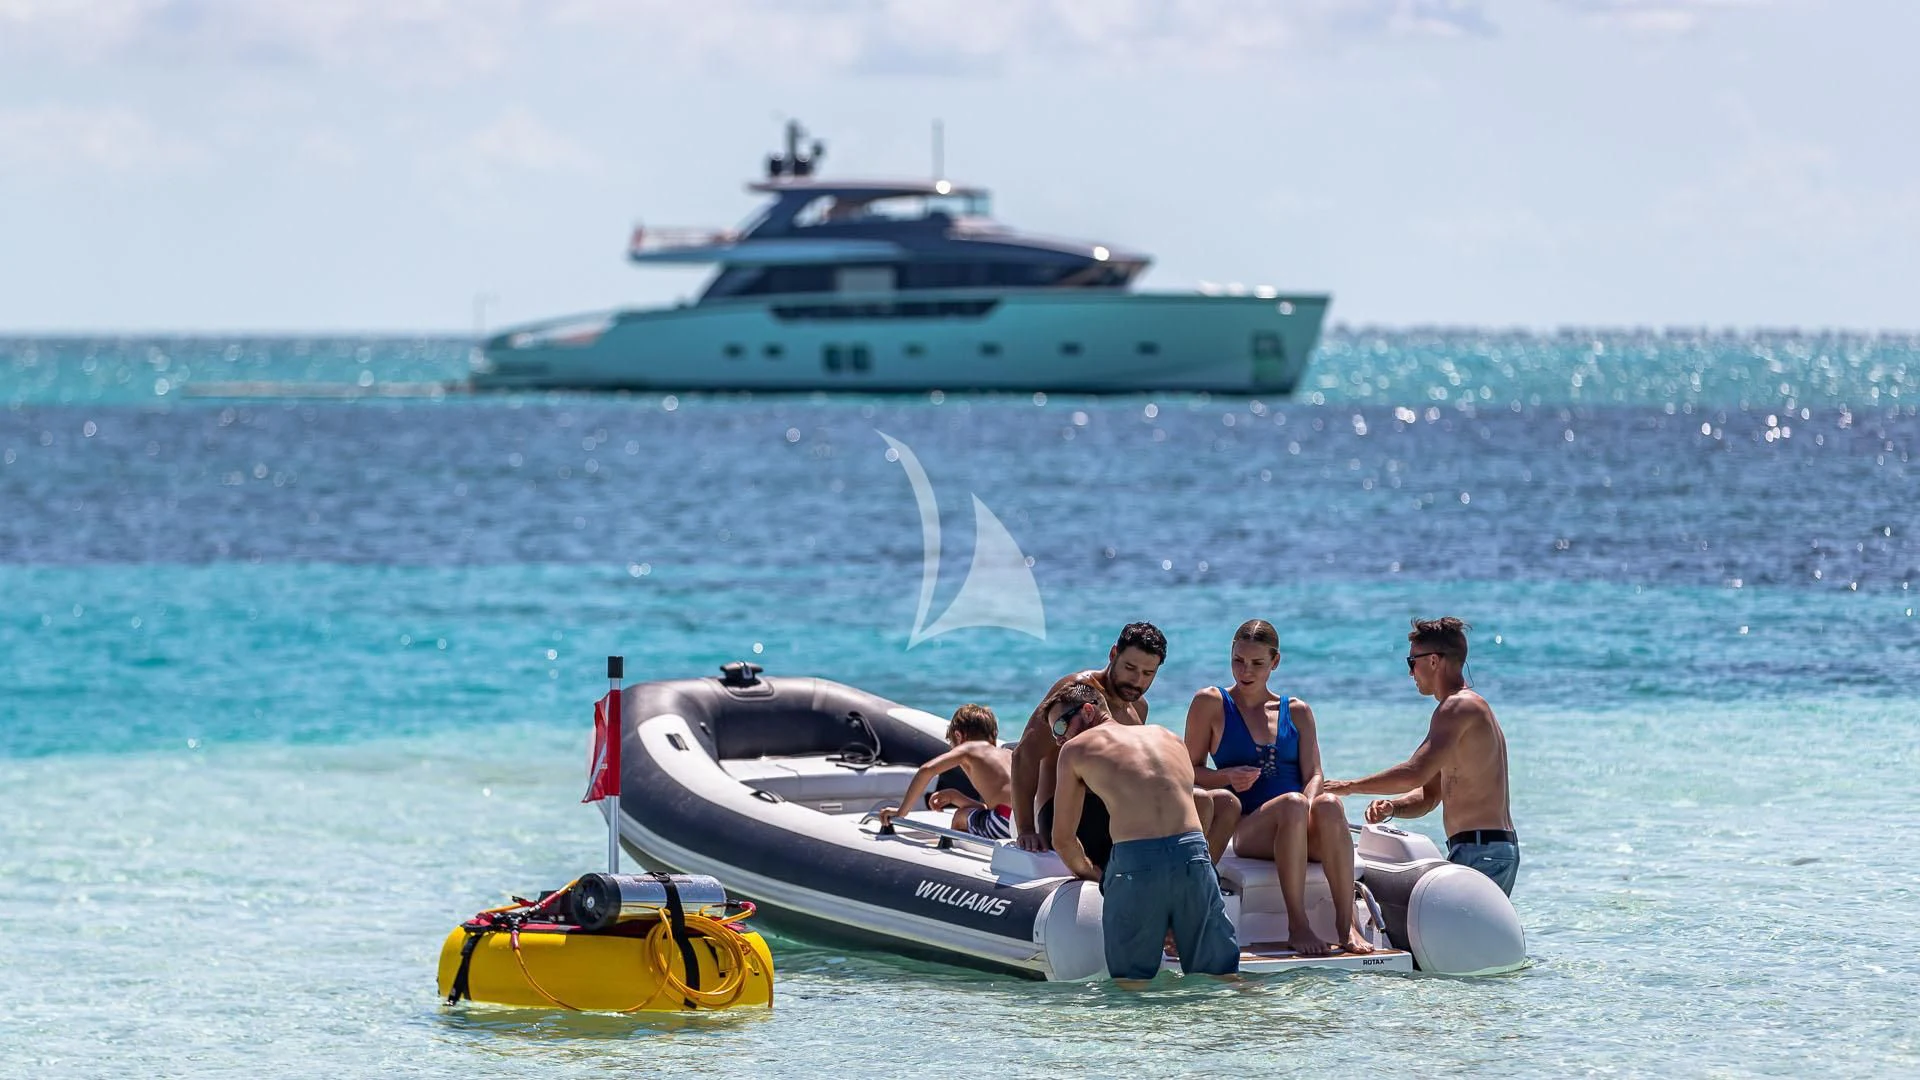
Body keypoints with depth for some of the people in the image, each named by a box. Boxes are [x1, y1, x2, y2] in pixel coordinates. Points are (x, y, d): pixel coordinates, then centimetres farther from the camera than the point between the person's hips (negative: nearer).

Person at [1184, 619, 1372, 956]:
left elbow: (1313, 775, 8)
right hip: (1248, 830, -3)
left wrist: (1309, 805, -15)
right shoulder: (1211, 704, 11)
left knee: (1328, 804, -34)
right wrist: (1228, 777, -13)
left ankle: (1346, 925, -38)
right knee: (1292, 802, -36)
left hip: (1302, 833, 3)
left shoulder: (1297, 711, 19)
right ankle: (1297, 926, -36)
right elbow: (1189, 772, 8)